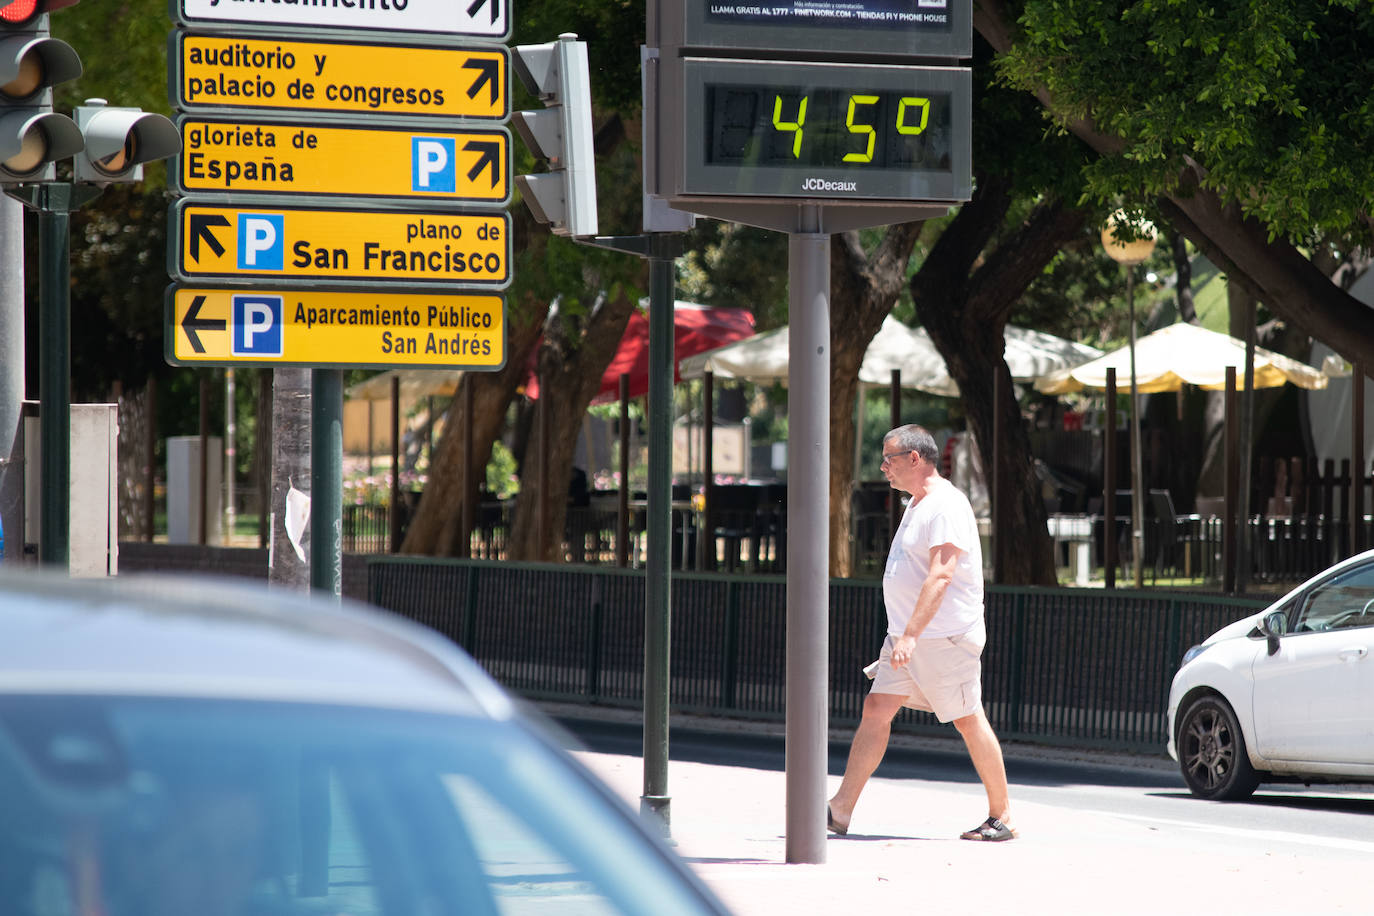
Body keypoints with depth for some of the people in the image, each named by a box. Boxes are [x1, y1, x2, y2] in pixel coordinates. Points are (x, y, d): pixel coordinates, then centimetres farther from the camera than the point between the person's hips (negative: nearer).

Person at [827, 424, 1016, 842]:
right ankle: (841, 811, -2)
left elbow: (940, 576, -24)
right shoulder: (919, 504, 17)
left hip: (946, 636, -10)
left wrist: (911, 635, -30)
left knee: (968, 720, -3)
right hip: (908, 636, 10)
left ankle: (1002, 816, 6)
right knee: (876, 709, 1)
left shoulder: (946, 506, -15)